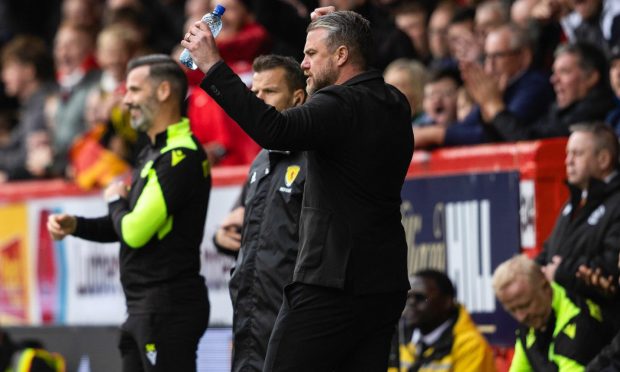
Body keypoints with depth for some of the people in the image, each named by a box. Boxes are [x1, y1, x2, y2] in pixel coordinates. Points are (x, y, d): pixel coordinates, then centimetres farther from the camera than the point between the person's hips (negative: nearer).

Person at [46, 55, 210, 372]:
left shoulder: (180, 156, -16)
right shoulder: (155, 152, 17)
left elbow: (135, 232, -21)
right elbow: (131, 227, 23)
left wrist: (115, 202, 0)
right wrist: (75, 225, 8)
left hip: (168, 308, -10)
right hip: (143, 310, 11)